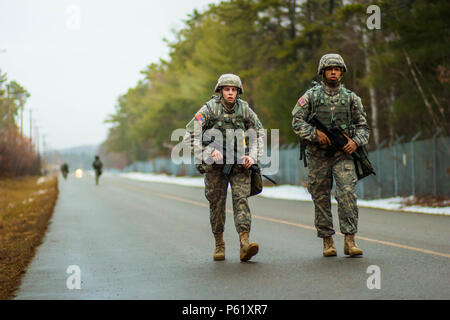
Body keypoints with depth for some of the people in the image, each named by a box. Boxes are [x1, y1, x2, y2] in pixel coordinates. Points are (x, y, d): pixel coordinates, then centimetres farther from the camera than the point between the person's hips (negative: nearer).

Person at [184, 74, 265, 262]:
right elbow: (190, 135, -7)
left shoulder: (244, 109, -1)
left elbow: (259, 133, 10)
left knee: (241, 199, -12)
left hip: (239, 164, 1)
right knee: (217, 203, 5)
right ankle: (219, 245, 20)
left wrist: (253, 156, -3)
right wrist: (209, 152, -17)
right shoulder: (209, 109, -9)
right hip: (215, 164, -1)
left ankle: (245, 246, -22)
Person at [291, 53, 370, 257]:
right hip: (318, 155, 0)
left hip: (343, 154, 0)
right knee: (321, 198, 4)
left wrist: (356, 141, -7)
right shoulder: (311, 95, 4)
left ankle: (350, 240, -13)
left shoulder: (351, 98, 9)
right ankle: (327, 241, 14)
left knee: (347, 193, -15)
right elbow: (297, 122, 0)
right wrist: (315, 134, -15)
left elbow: (363, 126, 12)